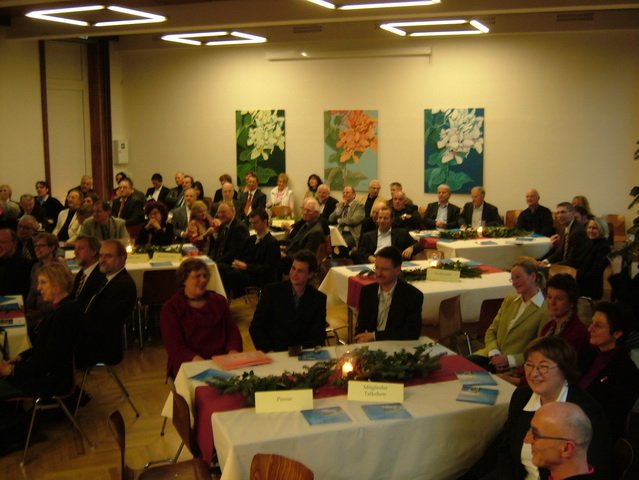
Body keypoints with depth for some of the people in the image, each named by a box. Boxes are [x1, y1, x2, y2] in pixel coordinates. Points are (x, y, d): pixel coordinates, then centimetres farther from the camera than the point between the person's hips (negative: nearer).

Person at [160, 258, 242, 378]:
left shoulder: (219, 301, 17)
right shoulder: (170, 308, 4)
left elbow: (233, 332, 13)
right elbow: (174, 346, -5)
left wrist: (232, 354, -10)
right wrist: (198, 360, -23)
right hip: (188, 365, -4)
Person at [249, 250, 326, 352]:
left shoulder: (319, 299, 3)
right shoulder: (272, 291, 0)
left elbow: (318, 335, 1)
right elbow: (255, 327, 0)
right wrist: (268, 351, -14)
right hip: (273, 354, -1)